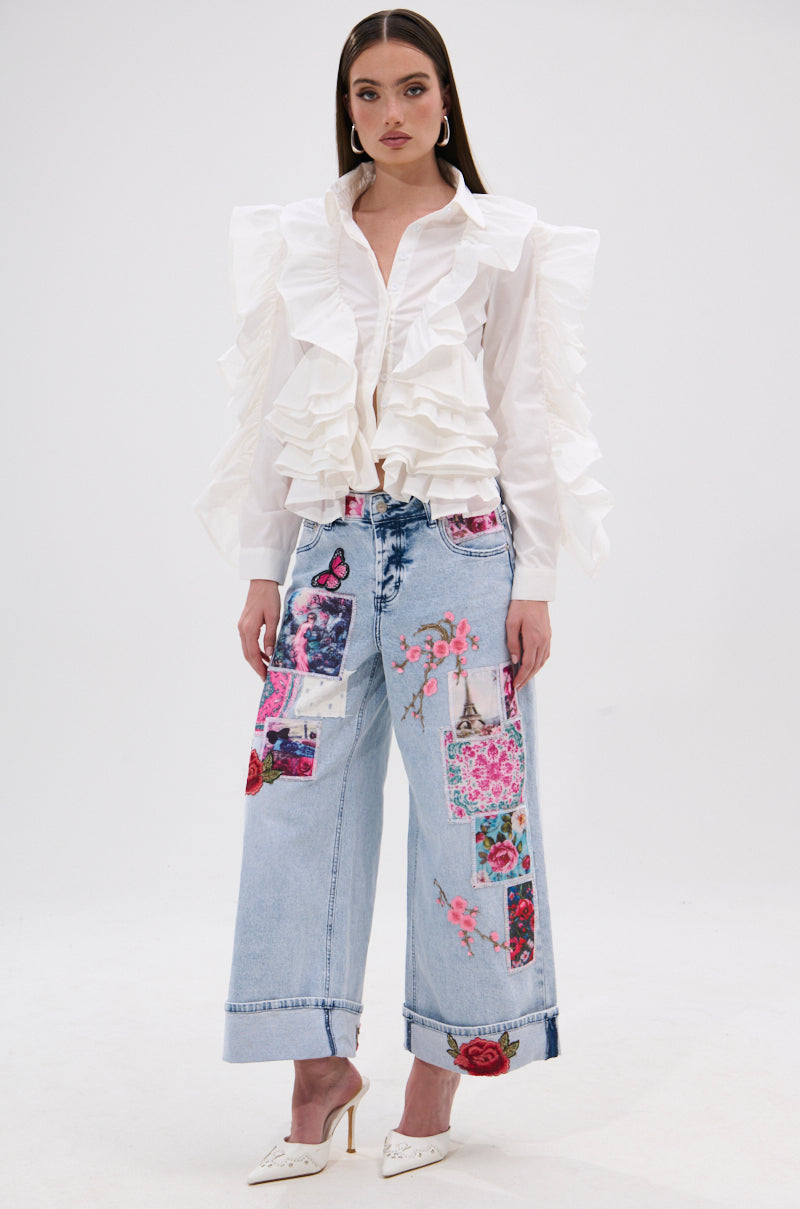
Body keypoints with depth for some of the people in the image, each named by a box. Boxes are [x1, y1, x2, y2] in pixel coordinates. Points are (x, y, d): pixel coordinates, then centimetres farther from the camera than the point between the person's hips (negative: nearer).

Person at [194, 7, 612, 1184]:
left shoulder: (507, 241, 3)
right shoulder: (298, 241, 10)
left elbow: (533, 418, 1)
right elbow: (272, 413, 11)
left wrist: (536, 581, -3)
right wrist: (260, 571, 7)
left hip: (459, 546, -2)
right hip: (331, 545, 3)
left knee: (465, 804, 1)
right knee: (300, 798, 0)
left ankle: (440, 1063, 17)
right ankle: (322, 1066, 13)